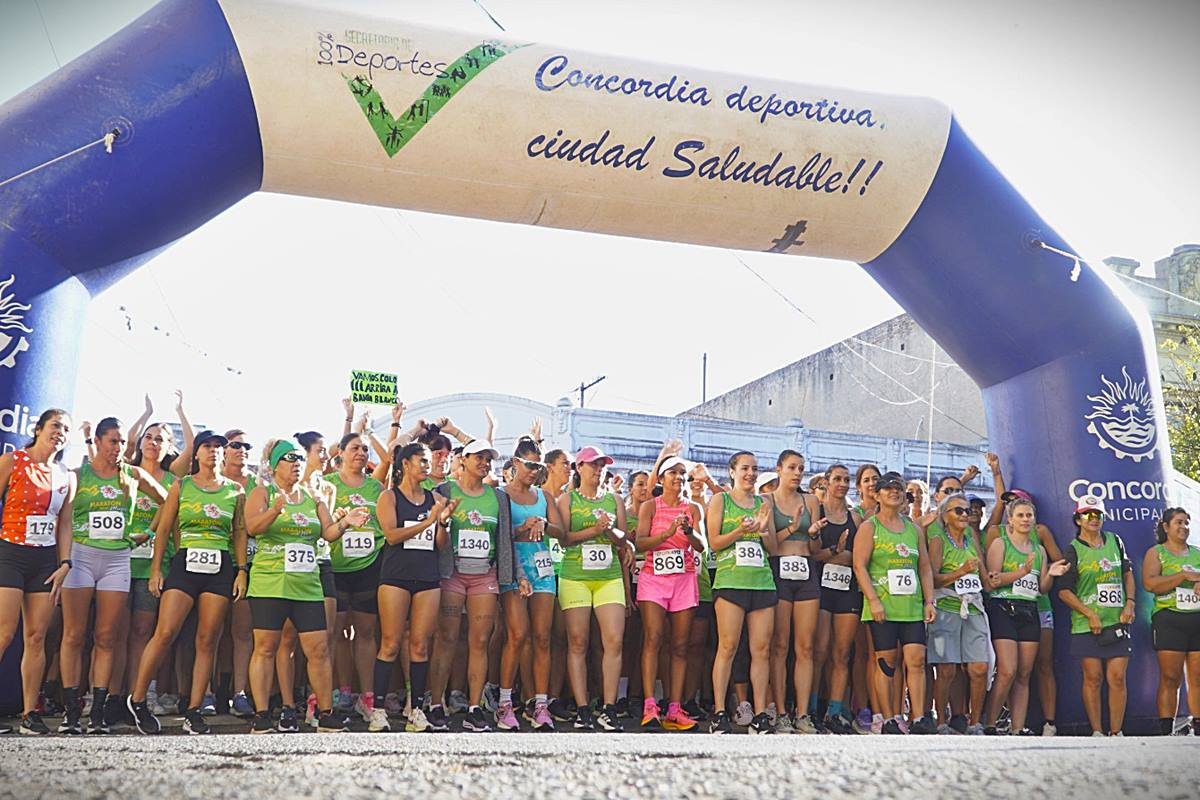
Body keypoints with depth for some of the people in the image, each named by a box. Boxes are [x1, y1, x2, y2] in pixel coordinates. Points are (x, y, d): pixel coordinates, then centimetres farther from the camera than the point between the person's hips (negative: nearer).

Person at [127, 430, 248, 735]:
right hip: (185, 562, -1)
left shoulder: (235, 491, 11)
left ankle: (193, 713, 6)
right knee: (164, 633, -11)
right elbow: (163, 529, 7)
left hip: (220, 568, 1)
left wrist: (241, 571, 3)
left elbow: (240, 533, 12)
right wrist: (155, 570, 2)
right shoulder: (181, 486, 8)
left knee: (207, 641, 0)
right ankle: (137, 700, 5)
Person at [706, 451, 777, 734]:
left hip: (762, 581, 4)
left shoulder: (764, 502, 17)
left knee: (762, 649, 1)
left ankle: (760, 716, 5)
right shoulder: (720, 500, 8)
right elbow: (714, 542, 0)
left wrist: (763, 530, -4)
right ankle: (719, 715, -3)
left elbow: (773, 548, 16)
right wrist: (741, 531, -15)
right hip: (731, 580, -4)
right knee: (728, 647, -8)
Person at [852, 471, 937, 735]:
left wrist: (929, 601, 8)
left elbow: (925, 568, 18)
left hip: (912, 606, 4)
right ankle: (889, 720, 4)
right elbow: (860, 566, -6)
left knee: (916, 659, -4)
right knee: (886, 661, -2)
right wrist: (873, 599, -14)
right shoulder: (869, 527, 3)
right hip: (882, 606, -4)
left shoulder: (914, 529, 17)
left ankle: (919, 718, -1)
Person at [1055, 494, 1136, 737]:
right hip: (1087, 625, -3)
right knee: (1093, 678, -1)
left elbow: (1127, 573, 22)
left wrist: (1130, 603, 8)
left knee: (1117, 678, 0)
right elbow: (1064, 590, -4)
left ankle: (1116, 732, 7)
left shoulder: (1115, 541, 11)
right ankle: (1096, 732, 6)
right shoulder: (1074, 550, -2)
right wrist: (1090, 614, -11)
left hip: (1117, 621, 3)